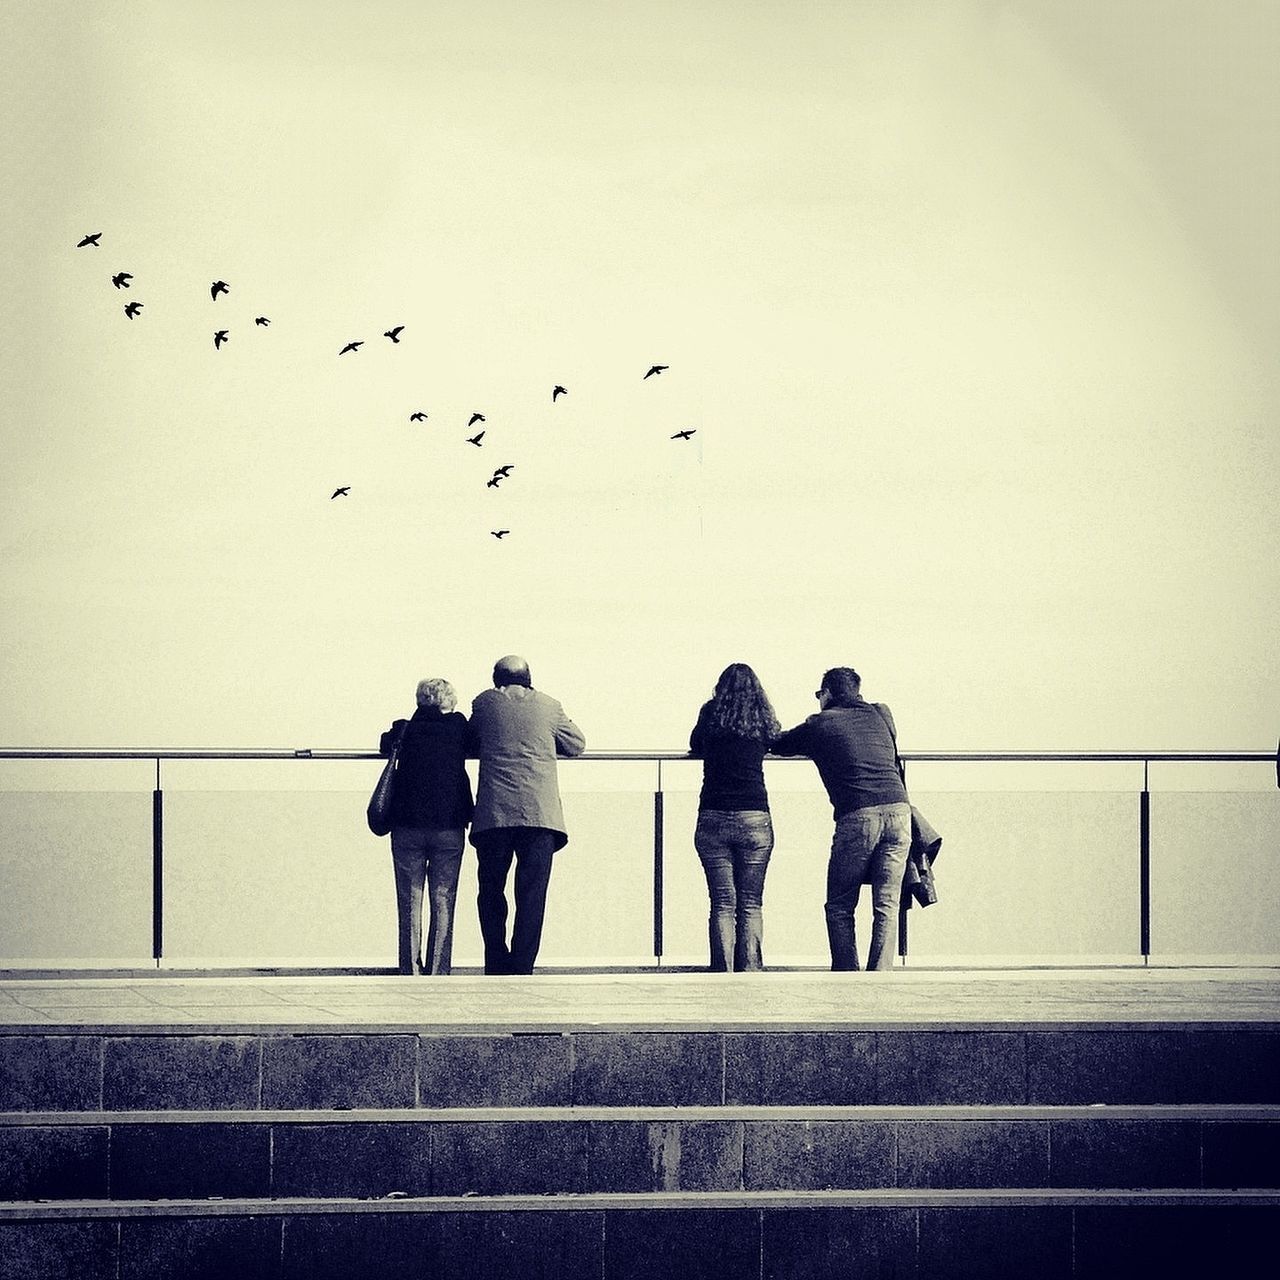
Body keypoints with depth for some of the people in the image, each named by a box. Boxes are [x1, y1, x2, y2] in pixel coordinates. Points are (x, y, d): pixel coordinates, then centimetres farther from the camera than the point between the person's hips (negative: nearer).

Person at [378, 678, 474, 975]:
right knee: (443, 902, 4)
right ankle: (438, 972, -1)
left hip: (407, 826, 0)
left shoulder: (405, 729, 3)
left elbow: (385, 745, 21)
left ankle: (411, 972, 2)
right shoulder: (458, 727, 2)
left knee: (410, 901, 6)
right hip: (449, 827, 0)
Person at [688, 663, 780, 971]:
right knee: (751, 904, 5)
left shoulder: (711, 713, 7)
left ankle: (723, 972, -6)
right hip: (754, 819, 0)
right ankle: (750, 972, -1)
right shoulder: (762, 719, 8)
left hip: (713, 819, 0)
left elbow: (695, 746, 24)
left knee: (722, 903, 1)